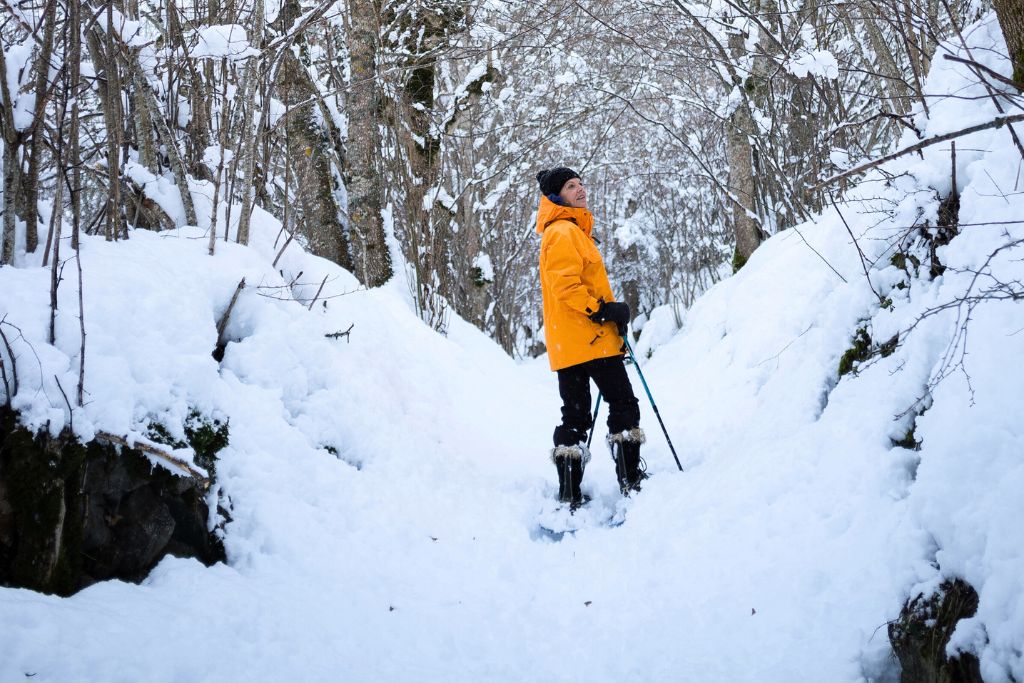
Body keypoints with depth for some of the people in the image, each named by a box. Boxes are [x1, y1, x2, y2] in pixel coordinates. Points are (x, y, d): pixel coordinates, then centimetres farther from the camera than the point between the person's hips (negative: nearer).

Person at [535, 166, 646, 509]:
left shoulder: (573, 231, 24)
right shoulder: (564, 231, -10)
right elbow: (566, 287, -21)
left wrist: (610, 312, 20)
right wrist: (603, 310, -18)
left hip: (566, 344, 10)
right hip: (589, 338, -10)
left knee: (575, 416, 7)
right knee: (624, 406, -3)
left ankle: (569, 495, 8)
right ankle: (631, 482, 0)